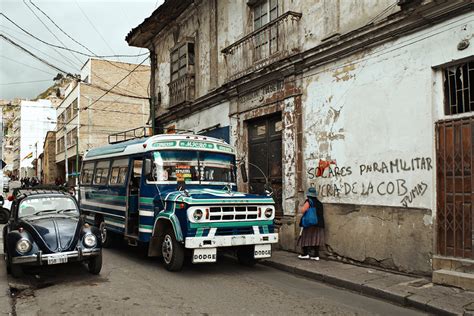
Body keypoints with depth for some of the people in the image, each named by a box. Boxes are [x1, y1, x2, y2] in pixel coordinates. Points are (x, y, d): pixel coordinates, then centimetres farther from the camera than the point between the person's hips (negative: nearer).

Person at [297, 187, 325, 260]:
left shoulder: (309, 201, -9)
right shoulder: (319, 203, 11)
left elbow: (302, 210, -17)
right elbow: (322, 214, 18)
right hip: (319, 224, 6)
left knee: (305, 238, 4)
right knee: (316, 239, 6)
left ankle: (305, 254, 3)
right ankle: (316, 255, 6)